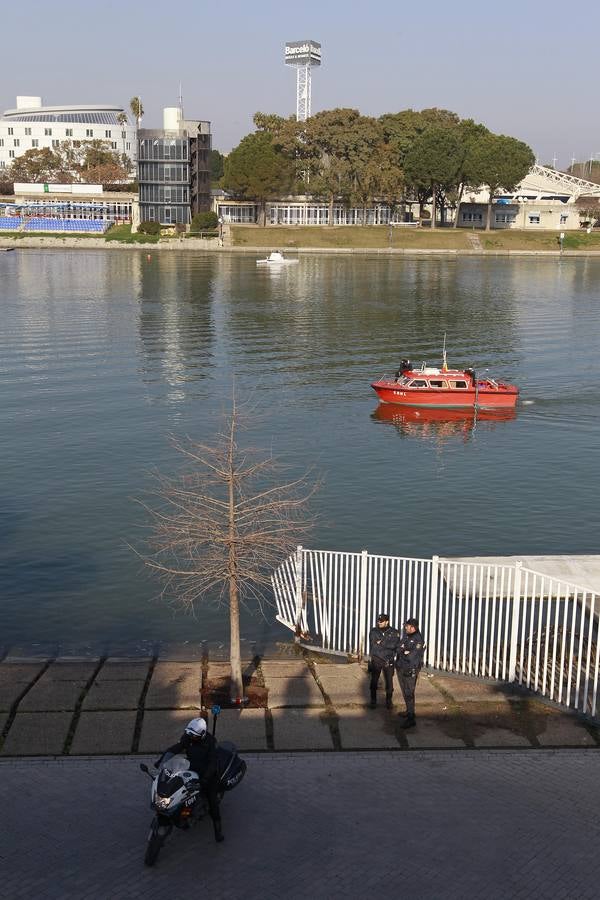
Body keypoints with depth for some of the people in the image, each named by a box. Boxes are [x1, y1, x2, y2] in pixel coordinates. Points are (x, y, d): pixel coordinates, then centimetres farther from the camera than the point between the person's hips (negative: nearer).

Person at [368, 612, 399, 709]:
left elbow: (394, 645, -15)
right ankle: (373, 701, 17)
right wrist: (387, 645, -12)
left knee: (389, 682, 4)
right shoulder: (373, 631, 1)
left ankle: (388, 701, 20)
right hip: (376, 660, 0)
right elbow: (373, 645, -8)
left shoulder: (394, 632, -2)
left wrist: (381, 643, -16)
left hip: (389, 662, 0)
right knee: (374, 681, 4)